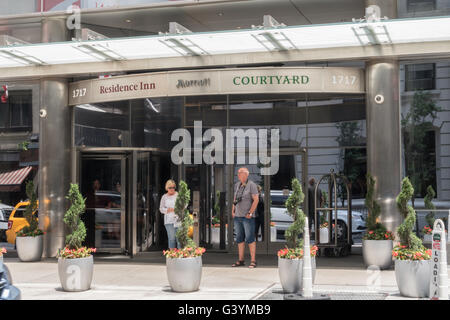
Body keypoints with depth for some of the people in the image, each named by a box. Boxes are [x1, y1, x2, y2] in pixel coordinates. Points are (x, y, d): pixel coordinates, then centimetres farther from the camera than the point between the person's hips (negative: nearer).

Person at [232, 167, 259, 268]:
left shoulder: (251, 185, -6)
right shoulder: (237, 185, 13)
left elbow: (256, 200, -11)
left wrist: (250, 213, -15)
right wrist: (233, 211, 12)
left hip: (247, 217, -7)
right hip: (237, 216, 7)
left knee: (250, 239, -7)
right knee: (239, 239, 9)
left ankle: (253, 261, -3)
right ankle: (241, 260, 15)